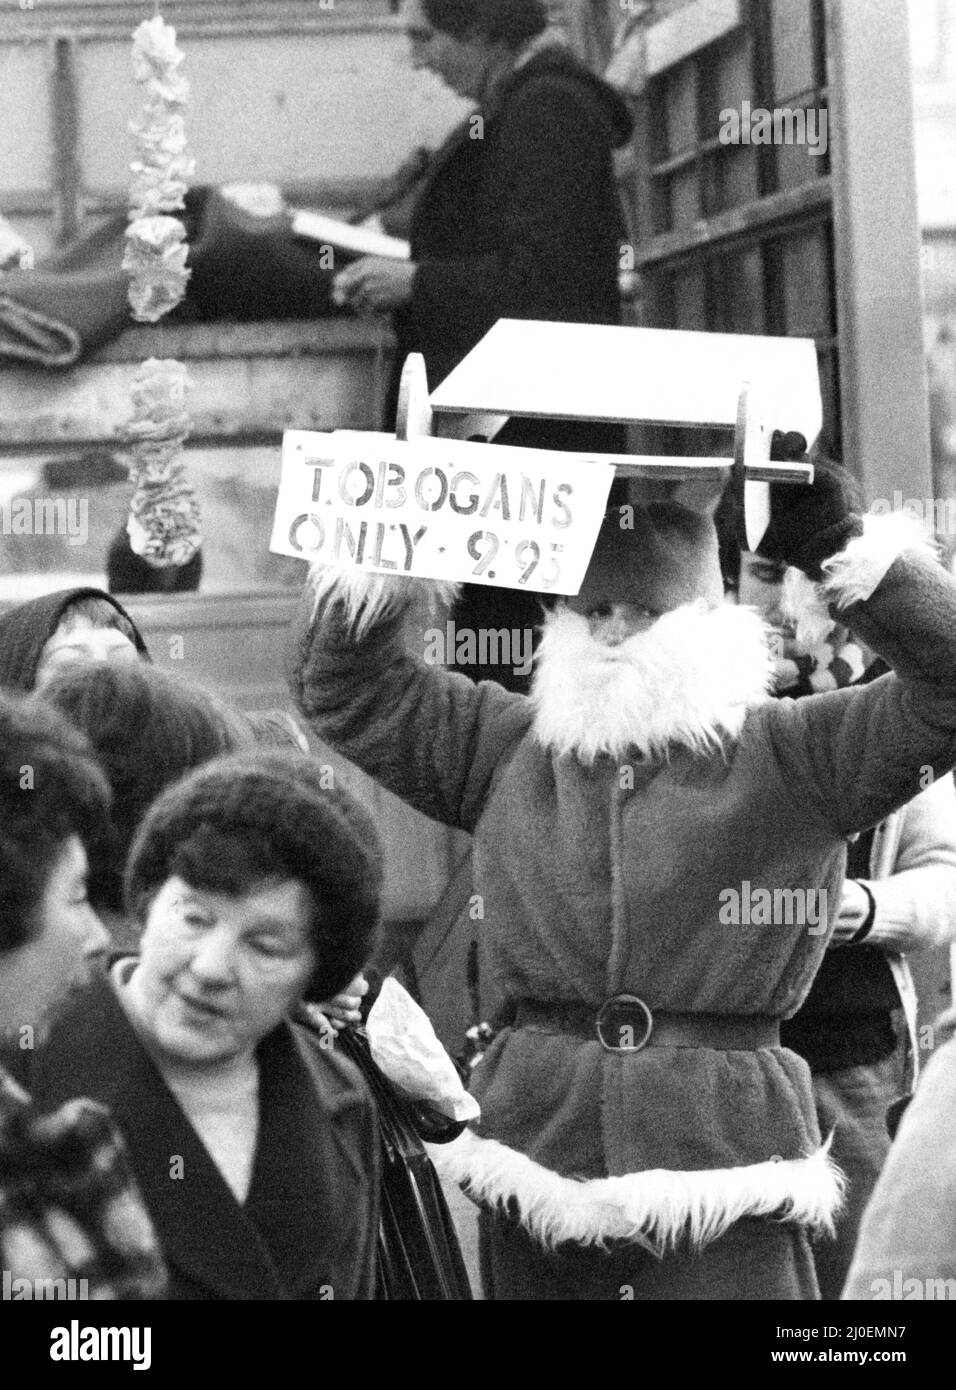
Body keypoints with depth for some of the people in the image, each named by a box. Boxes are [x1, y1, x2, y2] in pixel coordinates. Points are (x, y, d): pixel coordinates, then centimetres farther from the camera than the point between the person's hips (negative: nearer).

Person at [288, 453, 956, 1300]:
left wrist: (843, 549, -14)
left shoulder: (790, 761, 3)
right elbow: (343, 687, 12)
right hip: (538, 1148, 4)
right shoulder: (507, 749, 13)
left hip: (724, 1165, -3)